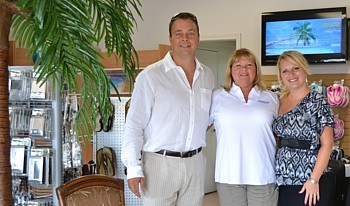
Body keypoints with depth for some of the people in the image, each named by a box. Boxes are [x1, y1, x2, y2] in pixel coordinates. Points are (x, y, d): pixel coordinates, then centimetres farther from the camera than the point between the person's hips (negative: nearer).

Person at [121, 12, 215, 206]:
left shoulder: (208, 76, 8)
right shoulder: (150, 76, -9)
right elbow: (134, 125, -10)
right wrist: (134, 168, -14)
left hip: (196, 162, 5)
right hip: (160, 162, -5)